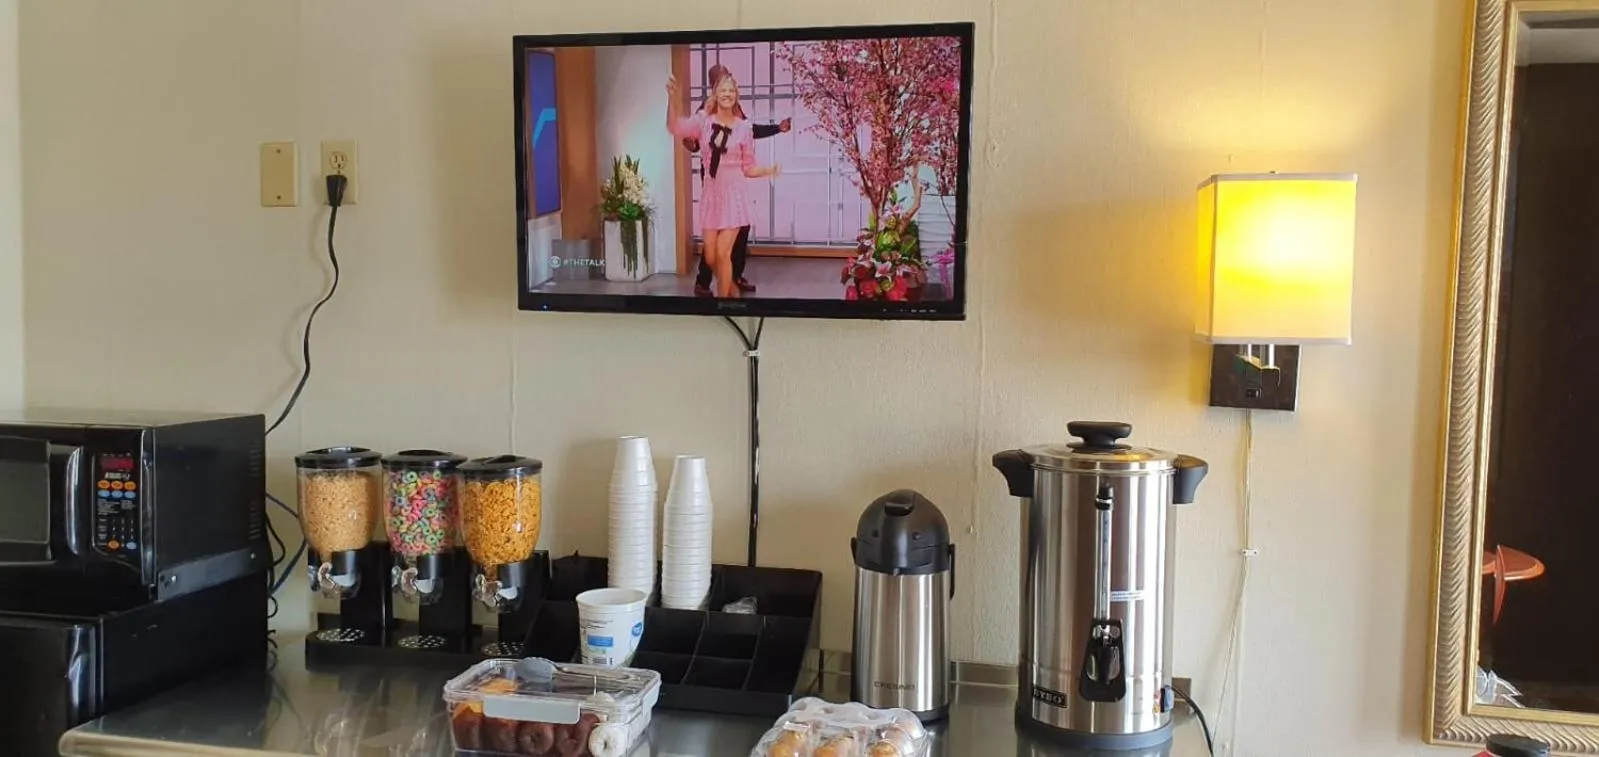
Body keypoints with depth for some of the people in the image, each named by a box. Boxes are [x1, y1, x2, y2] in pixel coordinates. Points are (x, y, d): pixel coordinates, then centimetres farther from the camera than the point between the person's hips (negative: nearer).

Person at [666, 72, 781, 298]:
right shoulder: (703, 120, 0)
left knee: (723, 254, -8)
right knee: (710, 257, 6)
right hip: (710, 194, 2)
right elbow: (675, 128, -17)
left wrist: (769, 170, -14)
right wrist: (672, 98, -29)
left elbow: (748, 168, 4)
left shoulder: (743, 127, -2)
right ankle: (731, 289, 33)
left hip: (733, 194, -2)